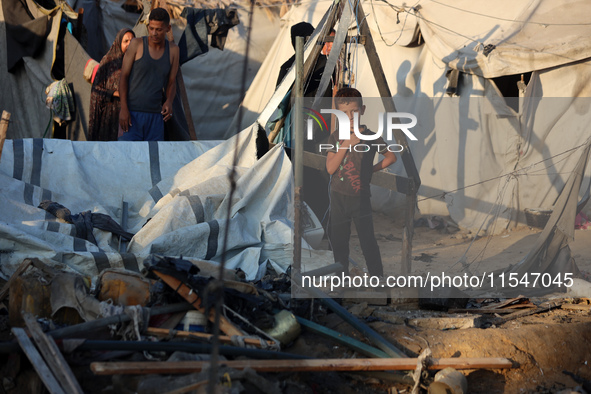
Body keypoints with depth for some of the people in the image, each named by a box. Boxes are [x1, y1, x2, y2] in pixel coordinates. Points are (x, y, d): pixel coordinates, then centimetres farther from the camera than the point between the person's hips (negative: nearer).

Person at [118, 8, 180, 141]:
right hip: (131, 114, -3)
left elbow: (171, 83, 6)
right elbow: (123, 76, -5)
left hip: (155, 115, 3)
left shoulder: (173, 50, 2)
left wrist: (169, 102, -17)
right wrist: (123, 108, -15)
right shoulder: (137, 44, -5)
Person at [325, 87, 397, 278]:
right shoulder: (335, 137, 0)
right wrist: (346, 144, -18)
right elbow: (330, 168, -10)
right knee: (338, 240, 11)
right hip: (338, 197, 3)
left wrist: (371, 169, -1)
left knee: (368, 240, -1)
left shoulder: (371, 137, -6)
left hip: (360, 197, -3)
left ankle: (377, 275, 10)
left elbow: (391, 156, 8)